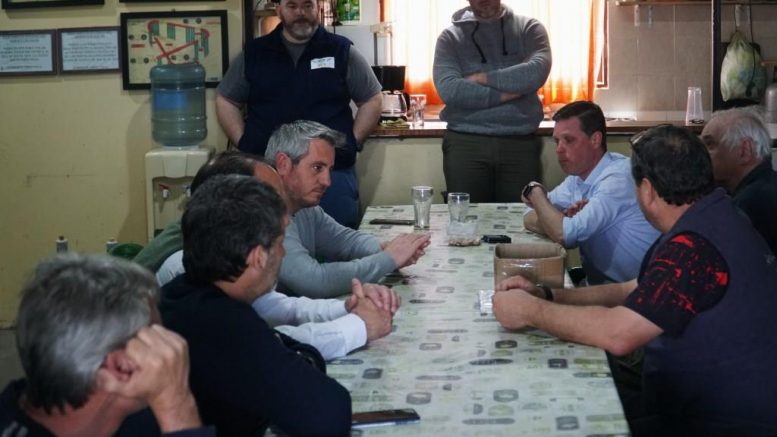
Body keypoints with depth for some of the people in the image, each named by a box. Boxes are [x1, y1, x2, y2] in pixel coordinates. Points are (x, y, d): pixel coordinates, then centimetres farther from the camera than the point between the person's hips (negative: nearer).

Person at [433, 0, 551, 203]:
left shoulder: (529, 28, 9)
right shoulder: (451, 37, 7)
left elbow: (537, 72, -10)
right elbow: (448, 89, -10)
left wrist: (482, 78, -8)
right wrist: (506, 93, -11)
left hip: (520, 143, 1)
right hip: (465, 144, 0)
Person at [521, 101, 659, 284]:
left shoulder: (618, 178, -18)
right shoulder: (578, 175, 6)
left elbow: (564, 234, -22)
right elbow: (530, 220, 6)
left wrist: (535, 192, -6)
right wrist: (565, 218, -14)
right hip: (597, 283, 7)